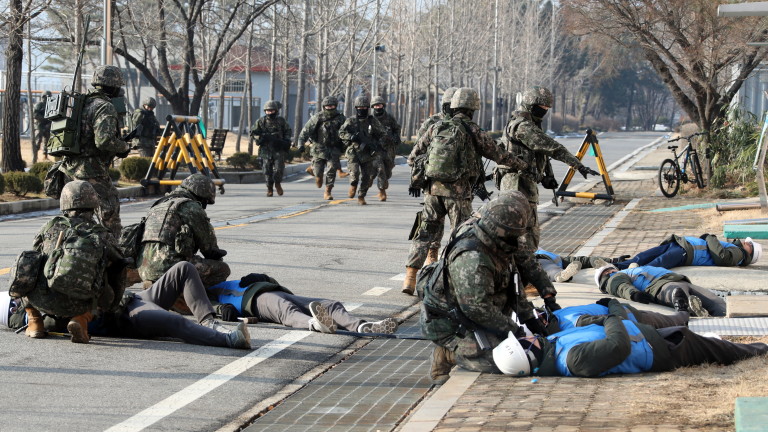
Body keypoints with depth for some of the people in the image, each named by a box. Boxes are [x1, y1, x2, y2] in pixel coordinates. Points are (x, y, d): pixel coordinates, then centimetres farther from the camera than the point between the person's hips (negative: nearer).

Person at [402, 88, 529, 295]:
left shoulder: (436, 128, 6)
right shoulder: (473, 131, -5)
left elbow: (413, 157, 11)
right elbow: (498, 154, 2)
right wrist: (522, 164, 18)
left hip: (433, 190, 3)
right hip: (458, 192, -3)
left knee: (425, 233, 10)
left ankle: (410, 278, 3)